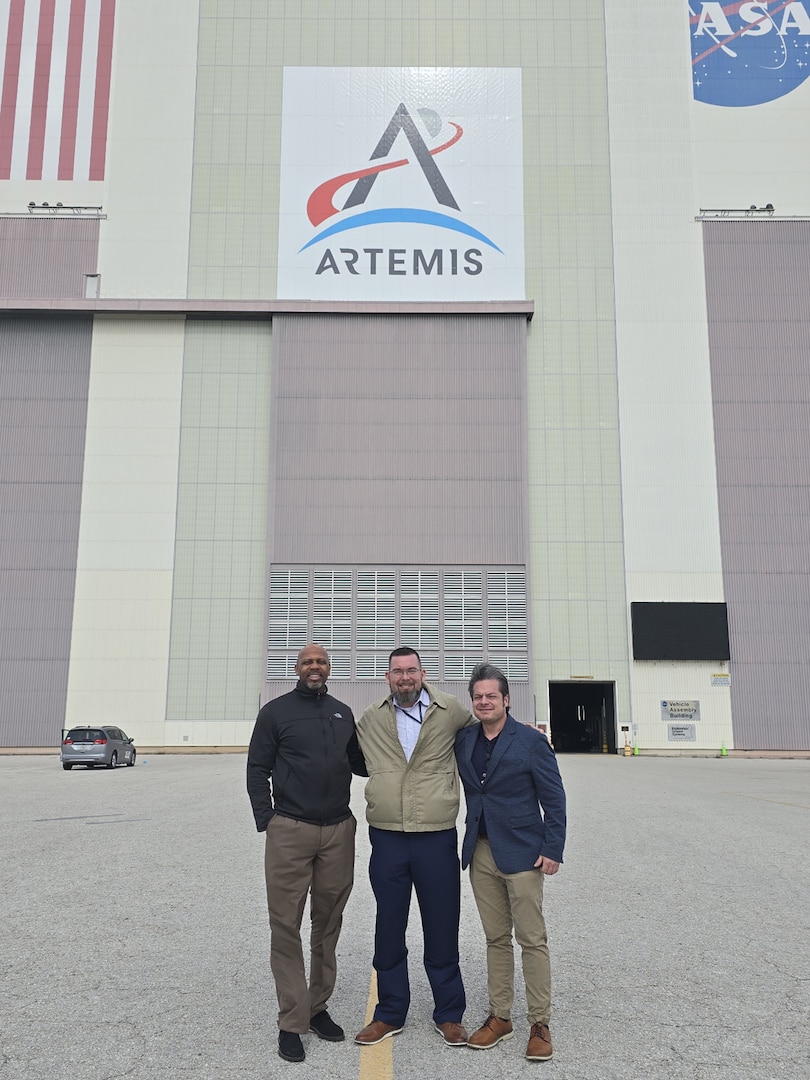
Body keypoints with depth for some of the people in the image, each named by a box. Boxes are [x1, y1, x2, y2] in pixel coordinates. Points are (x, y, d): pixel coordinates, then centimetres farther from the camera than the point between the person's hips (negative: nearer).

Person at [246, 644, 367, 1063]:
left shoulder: (343, 713, 11)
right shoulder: (276, 711, -1)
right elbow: (257, 769, 0)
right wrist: (266, 821, -6)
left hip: (338, 831, 4)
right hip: (290, 832, -4)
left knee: (328, 923, 12)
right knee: (287, 926, 0)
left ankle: (318, 1007, 27)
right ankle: (291, 1022, 10)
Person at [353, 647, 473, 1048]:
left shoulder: (450, 710, -1)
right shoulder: (369, 720, 3)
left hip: (437, 838, -1)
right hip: (386, 839, 2)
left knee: (442, 930, 10)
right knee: (388, 931, 13)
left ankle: (448, 1015, 28)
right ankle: (389, 1014, 30)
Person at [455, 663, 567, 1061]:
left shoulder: (531, 741, -7)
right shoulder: (463, 741, 5)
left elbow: (554, 799, -6)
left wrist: (553, 849, -10)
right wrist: (469, 842, 3)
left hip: (521, 852, -4)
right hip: (481, 852, 4)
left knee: (532, 939, 1)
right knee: (496, 938, 12)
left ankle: (540, 1024, 12)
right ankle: (499, 1017, 23)